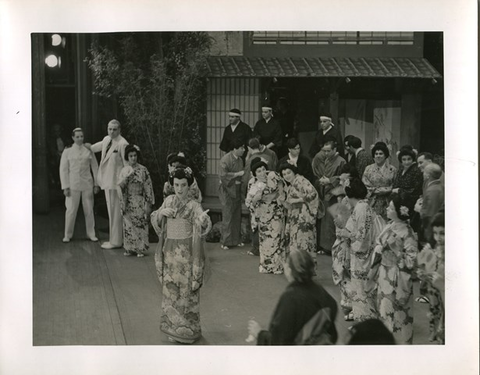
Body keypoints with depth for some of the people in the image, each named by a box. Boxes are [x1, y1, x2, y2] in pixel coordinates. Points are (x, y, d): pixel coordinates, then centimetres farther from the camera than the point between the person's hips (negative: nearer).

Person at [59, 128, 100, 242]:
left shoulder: (88, 151, 6)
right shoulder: (67, 152, 3)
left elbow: (95, 168, 9)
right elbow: (63, 170, 2)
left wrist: (96, 184, 5)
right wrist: (65, 187, -5)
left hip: (87, 184, 1)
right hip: (73, 184, -1)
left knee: (89, 210, 4)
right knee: (71, 210, -3)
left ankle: (91, 234, 15)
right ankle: (68, 235, 7)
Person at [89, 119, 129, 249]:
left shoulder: (122, 144, -15)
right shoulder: (107, 140, 11)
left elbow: (127, 164, -14)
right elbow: (96, 147, 32)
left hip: (116, 182, -9)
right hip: (107, 181, 9)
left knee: (115, 212, -5)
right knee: (112, 212, 14)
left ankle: (116, 242, 0)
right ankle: (115, 238, 21)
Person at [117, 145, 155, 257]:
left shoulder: (143, 170, -2)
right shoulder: (124, 171, 6)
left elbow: (148, 187, -2)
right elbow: (120, 186, -2)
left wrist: (148, 204, -5)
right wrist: (128, 176, -16)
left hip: (139, 203, -3)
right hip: (128, 202, 3)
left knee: (140, 224, -3)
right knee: (128, 225, 4)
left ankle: (141, 249, 3)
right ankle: (129, 248, 12)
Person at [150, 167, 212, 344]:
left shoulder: (194, 206, -10)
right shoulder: (169, 201, 6)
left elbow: (204, 226, -24)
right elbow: (154, 218, 13)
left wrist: (204, 219, -48)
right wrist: (162, 212, -8)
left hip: (186, 253, -5)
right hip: (169, 251, 5)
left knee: (186, 290, 0)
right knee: (170, 289, 9)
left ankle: (188, 329, 10)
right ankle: (173, 327, 19)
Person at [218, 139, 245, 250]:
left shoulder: (240, 160, 10)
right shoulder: (225, 160, -14)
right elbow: (223, 175, -22)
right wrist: (237, 174, -19)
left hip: (237, 189, 7)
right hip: (227, 190, -7)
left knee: (237, 216, 9)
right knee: (228, 217, -6)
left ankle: (236, 240, 18)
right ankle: (225, 242, 1)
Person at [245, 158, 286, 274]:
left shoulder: (272, 176, -14)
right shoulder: (252, 183, -6)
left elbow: (281, 192, -9)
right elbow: (248, 202, -8)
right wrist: (256, 198, -26)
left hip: (275, 213, -3)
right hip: (262, 215, 3)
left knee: (275, 237, -6)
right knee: (264, 239, 8)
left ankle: (277, 266, 2)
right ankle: (266, 266, 19)